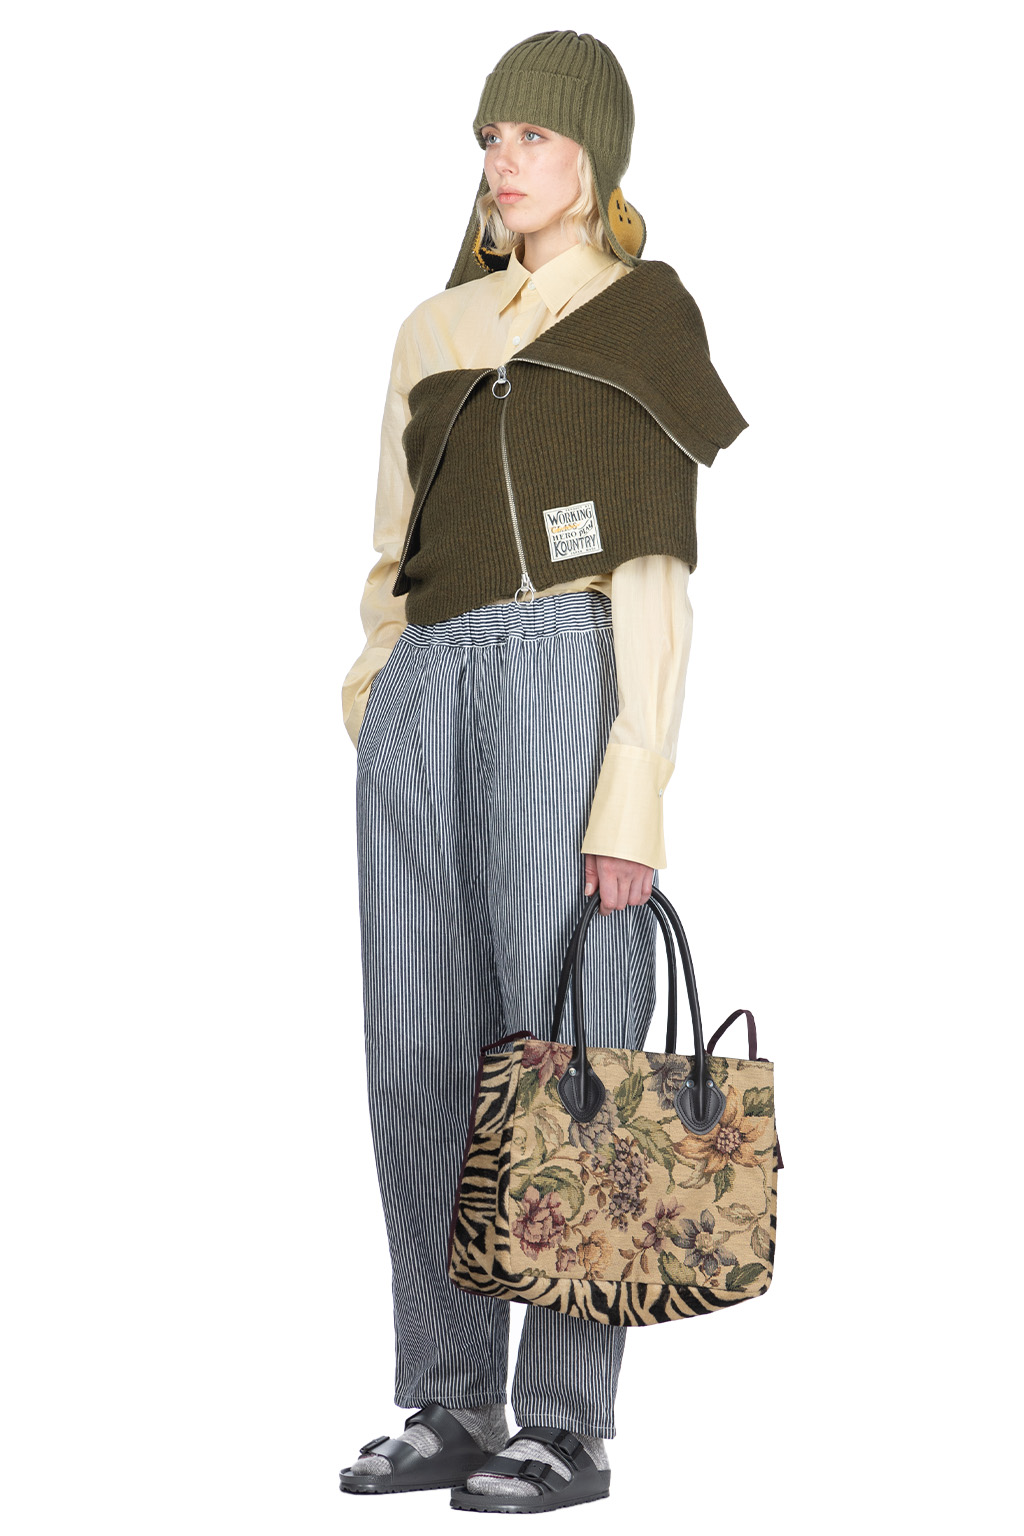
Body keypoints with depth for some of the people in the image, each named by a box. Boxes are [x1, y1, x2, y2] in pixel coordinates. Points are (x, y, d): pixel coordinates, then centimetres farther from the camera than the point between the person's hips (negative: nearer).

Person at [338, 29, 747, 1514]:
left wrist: (635, 784, -13)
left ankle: (570, 1424, -1)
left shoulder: (648, 310, 4)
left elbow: (659, 561, -4)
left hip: (568, 671, -6)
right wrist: (379, 722, 13)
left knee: (563, 1049, -7)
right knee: (419, 1056, 3)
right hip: (429, 688, 6)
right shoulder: (434, 332, 23)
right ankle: (452, 1405, 11)